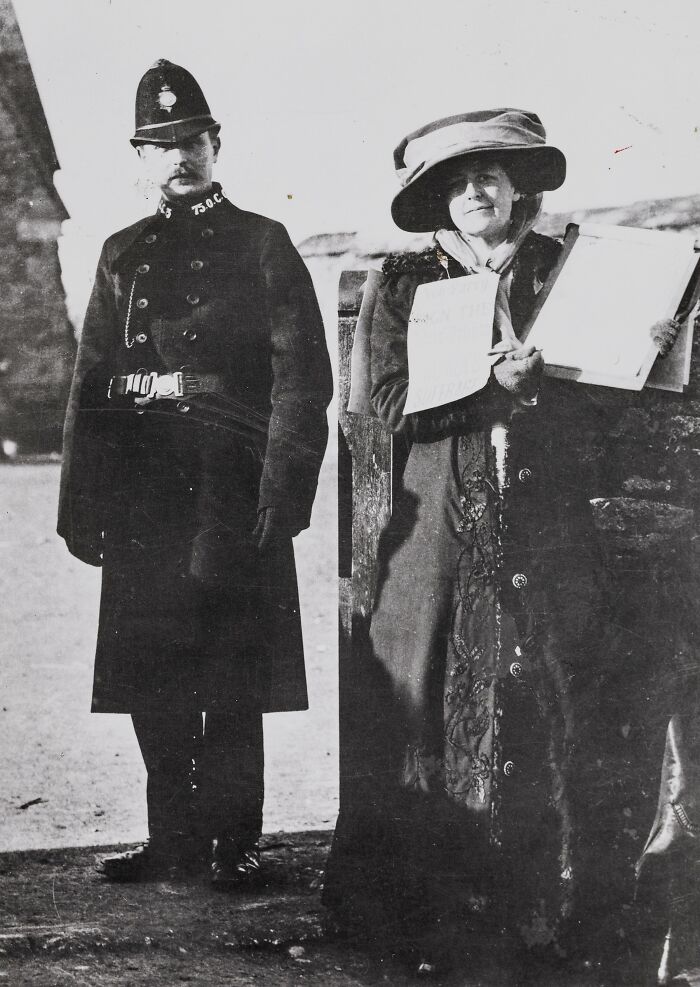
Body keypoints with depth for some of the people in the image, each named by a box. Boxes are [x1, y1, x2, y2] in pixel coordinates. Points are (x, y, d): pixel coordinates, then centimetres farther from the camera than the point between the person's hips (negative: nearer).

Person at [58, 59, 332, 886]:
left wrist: (281, 493, -12)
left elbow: (302, 377, -2)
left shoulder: (261, 244, 5)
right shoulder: (123, 255, 16)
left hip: (230, 490, -4)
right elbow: (90, 384, 14)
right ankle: (174, 839, 16)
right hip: (140, 495, 4)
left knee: (231, 678, -2)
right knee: (151, 679, 6)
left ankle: (232, 839, 7)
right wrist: (81, 505, 7)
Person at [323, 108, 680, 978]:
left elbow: (600, 404, 8)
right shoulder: (406, 283, 8)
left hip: (548, 536, 1)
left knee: (548, 718, 0)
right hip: (441, 524, -1)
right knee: (428, 711, -3)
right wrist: (497, 382, -12)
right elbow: (393, 403, -3)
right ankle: (420, 912, 4)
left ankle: (546, 914, 7)